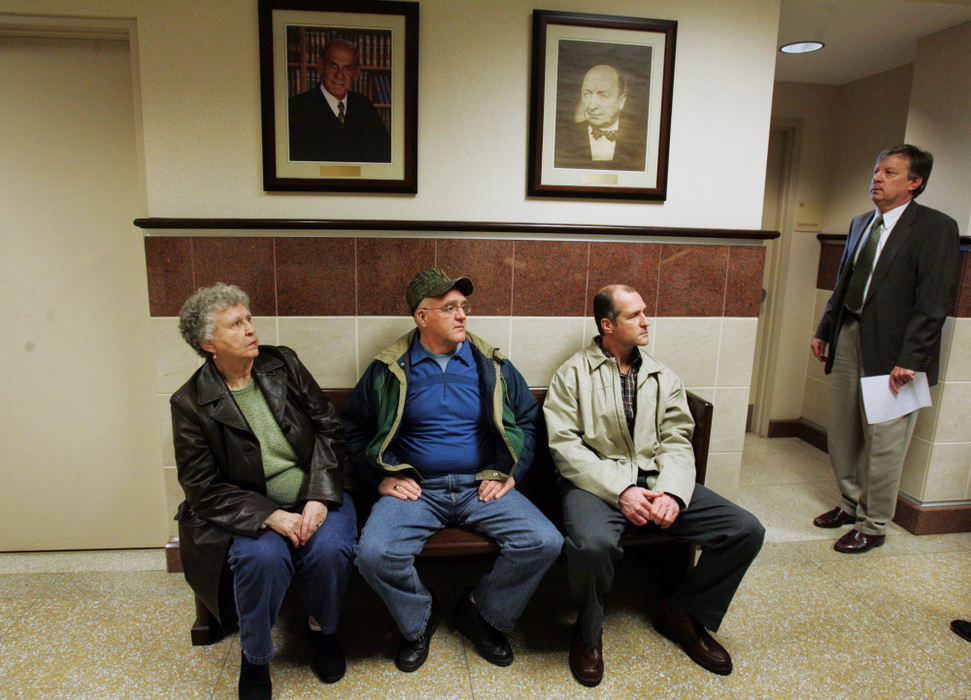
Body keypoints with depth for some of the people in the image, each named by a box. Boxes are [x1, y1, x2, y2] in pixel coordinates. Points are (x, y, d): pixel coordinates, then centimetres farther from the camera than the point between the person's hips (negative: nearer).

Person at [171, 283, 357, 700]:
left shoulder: (282, 364, 2)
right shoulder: (190, 403, -5)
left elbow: (329, 428, 0)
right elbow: (203, 487, -7)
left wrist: (320, 498, -13)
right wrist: (269, 516, -21)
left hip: (316, 495, 2)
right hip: (252, 509, -1)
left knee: (330, 548, -26)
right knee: (262, 556, -31)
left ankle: (322, 628, 9)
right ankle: (254, 658, 0)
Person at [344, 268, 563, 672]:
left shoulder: (493, 365, 8)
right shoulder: (388, 369, 4)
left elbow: (528, 420, 15)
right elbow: (354, 427, 12)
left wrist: (509, 472, 2)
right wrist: (381, 478, 0)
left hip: (482, 485, 2)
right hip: (415, 487, -1)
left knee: (545, 543, -18)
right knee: (374, 554, -27)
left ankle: (480, 613, 10)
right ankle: (419, 620, 8)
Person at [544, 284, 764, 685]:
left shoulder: (664, 378, 15)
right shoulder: (573, 374, 1)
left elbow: (677, 442, 7)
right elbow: (565, 444, -8)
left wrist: (671, 493, -13)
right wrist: (620, 490, -17)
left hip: (656, 479, 5)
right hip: (596, 482, -4)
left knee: (746, 531, -10)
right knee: (592, 544, -36)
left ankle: (683, 614, 15)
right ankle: (588, 632, -1)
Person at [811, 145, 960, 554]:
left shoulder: (936, 228, -8)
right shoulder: (861, 223, 14)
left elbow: (934, 302, -14)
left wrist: (908, 361, -19)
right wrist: (824, 331, 15)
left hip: (892, 350, -7)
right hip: (849, 337, 7)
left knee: (883, 441, 3)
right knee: (841, 432, 15)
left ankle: (873, 525, 20)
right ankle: (851, 504, 34)